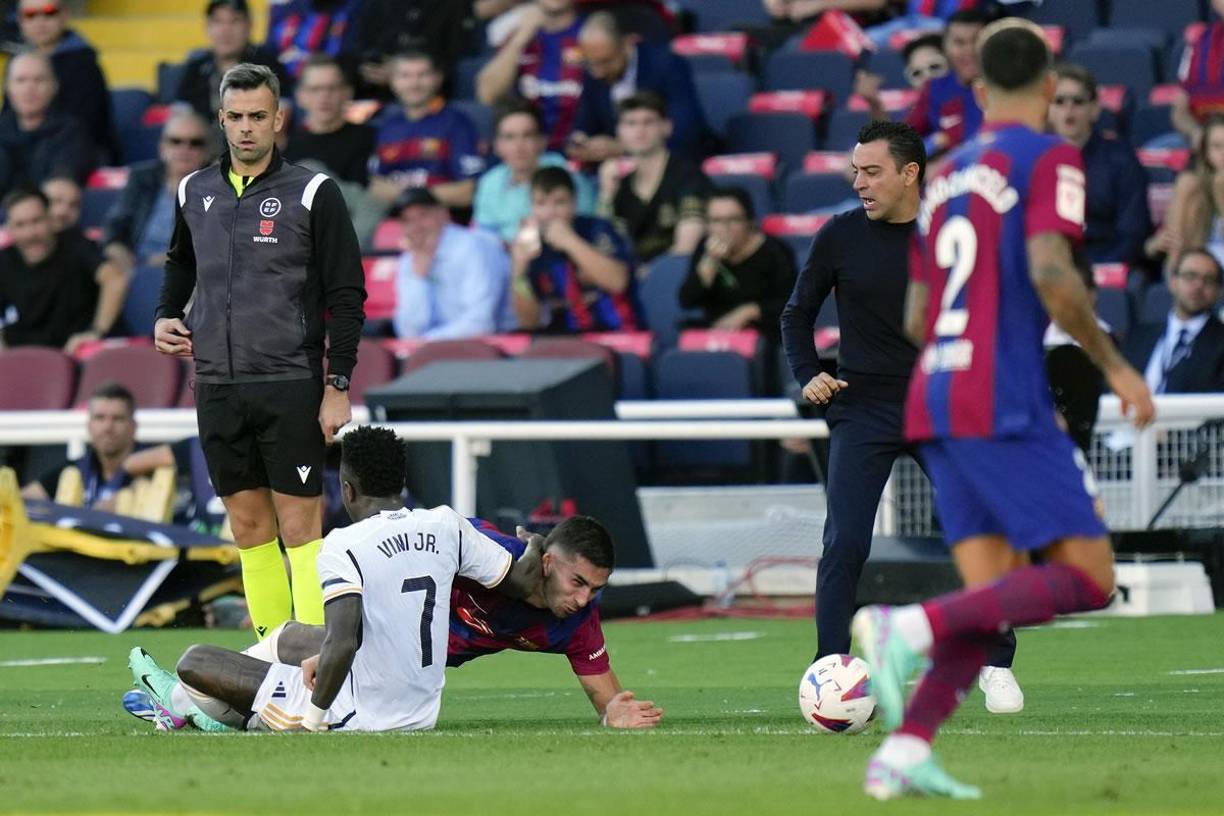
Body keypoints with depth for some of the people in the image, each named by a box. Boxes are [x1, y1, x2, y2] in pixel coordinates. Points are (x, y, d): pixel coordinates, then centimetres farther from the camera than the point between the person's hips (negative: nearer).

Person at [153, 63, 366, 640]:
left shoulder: (312, 193, -4)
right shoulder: (196, 192, 10)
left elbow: (347, 295, -3)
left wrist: (338, 386, -9)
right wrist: (166, 315, 13)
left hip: (290, 386, -5)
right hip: (217, 389, 5)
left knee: (300, 526, -7)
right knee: (249, 525, 7)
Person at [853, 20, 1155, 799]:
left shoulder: (947, 175, 19)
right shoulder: (1049, 158, -3)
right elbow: (1050, 273, -18)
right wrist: (1115, 365, -8)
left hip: (935, 405, 8)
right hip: (1003, 404, -8)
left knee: (993, 599, 7)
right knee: (1088, 579, -6)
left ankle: (905, 749, -11)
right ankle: (912, 626, -22)